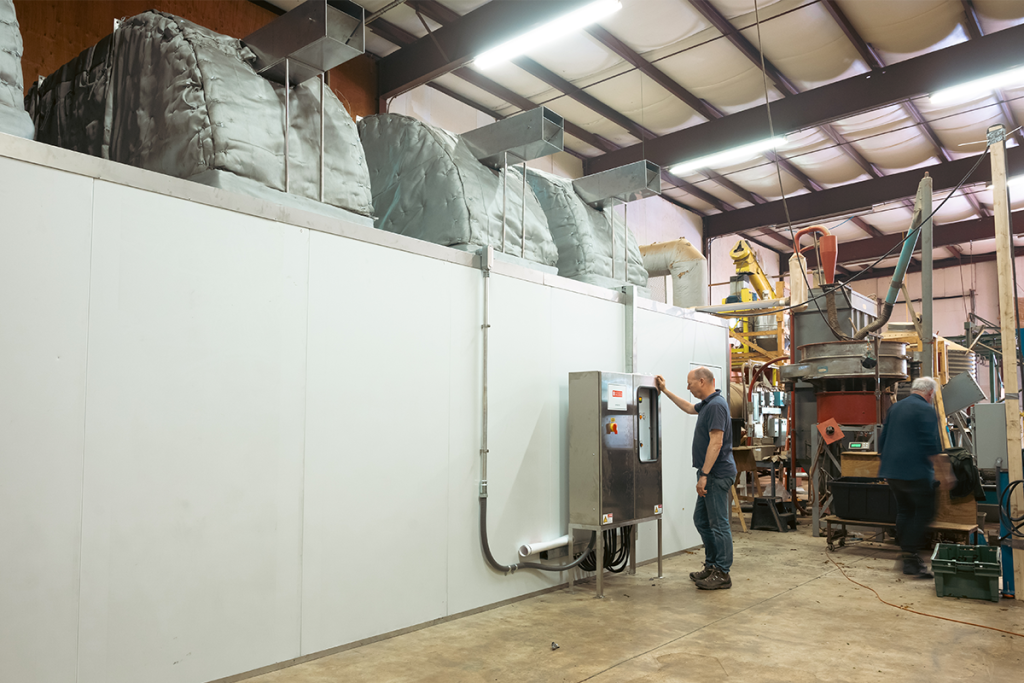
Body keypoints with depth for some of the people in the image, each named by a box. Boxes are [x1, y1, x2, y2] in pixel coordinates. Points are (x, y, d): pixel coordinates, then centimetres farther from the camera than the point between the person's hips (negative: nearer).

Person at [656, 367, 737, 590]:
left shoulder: (716, 405, -18)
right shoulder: (707, 403, 13)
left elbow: (716, 443, -24)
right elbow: (689, 408, 35)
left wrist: (704, 475, -24)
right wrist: (665, 391, 35)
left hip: (717, 474, -11)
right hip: (711, 474, 11)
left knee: (719, 524, -3)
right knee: (701, 519, 16)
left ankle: (722, 574, 6)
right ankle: (712, 565, 26)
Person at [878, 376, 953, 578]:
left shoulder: (895, 408, 15)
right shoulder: (926, 410, -8)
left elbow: (882, 440, 20)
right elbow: (931, 446, -16)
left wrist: (884, 463, 29)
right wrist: (944, 472, -11)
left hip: (891, 472, 8)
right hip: (915, 472, -8)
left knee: (904, 511, 14)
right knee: (924, 512, -1)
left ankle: (907, 555, 17)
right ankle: (911, 557, -7)